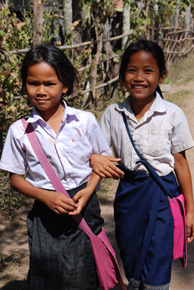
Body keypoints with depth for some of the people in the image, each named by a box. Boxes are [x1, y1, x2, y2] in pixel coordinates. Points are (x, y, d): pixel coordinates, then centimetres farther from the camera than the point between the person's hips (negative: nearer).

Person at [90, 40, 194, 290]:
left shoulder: (172, 114, -9)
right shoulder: (113, 113, -3)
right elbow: (97, 150, 5)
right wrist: (94, 159, -21)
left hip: (162, 195, -3)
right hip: (128, 193, 3)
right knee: (131, 264, 20)